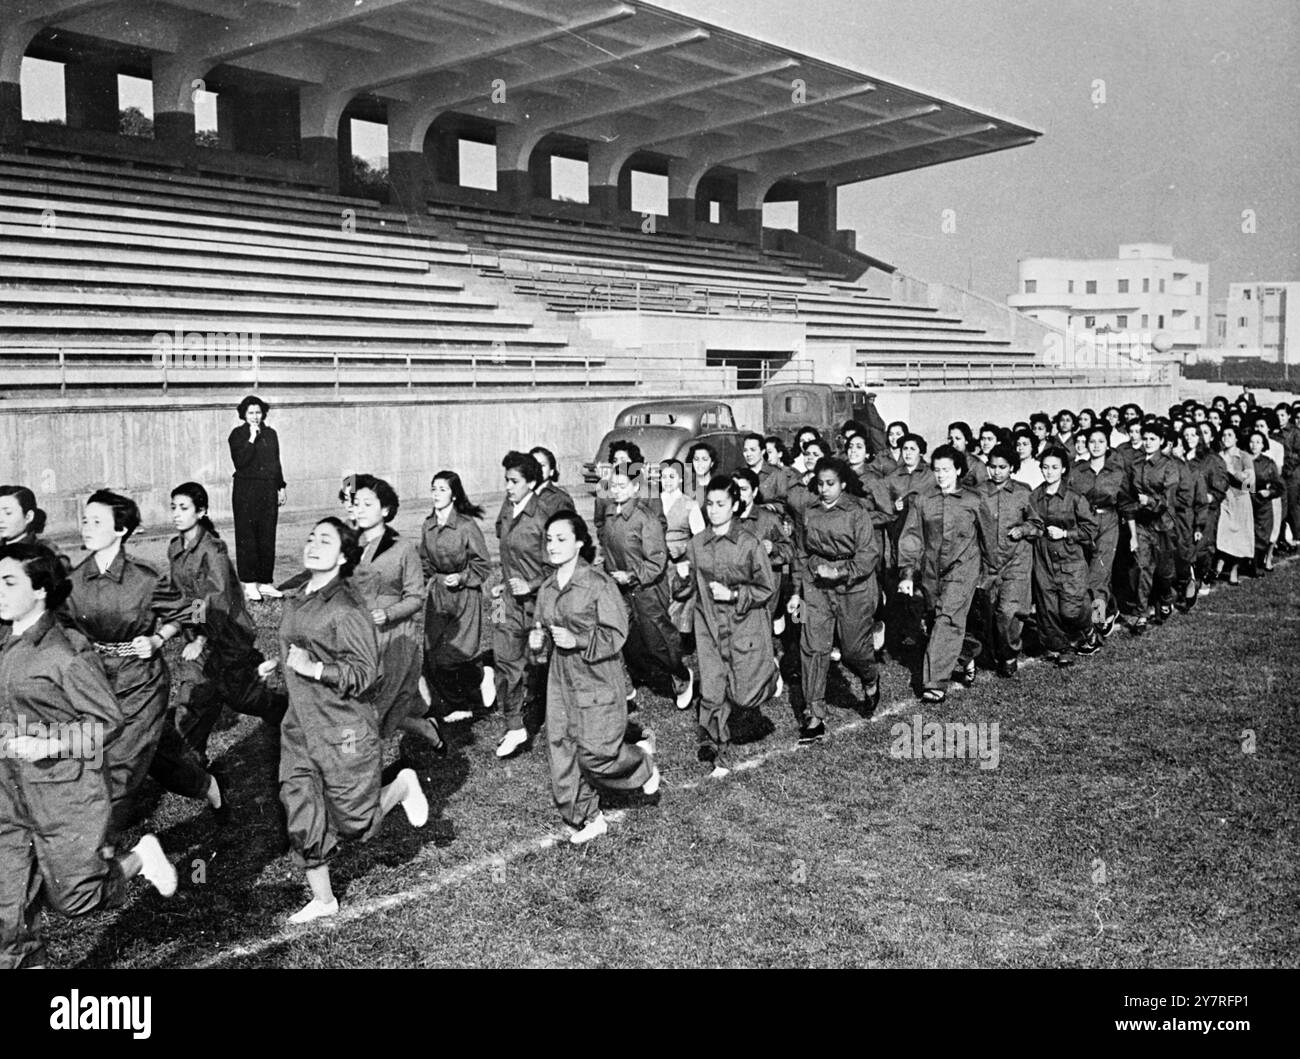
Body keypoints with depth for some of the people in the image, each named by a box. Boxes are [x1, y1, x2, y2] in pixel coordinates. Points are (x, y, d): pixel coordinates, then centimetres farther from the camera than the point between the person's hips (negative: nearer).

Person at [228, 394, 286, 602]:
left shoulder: (271, 434, 12)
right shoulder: (238, 434, -2)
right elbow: (240, 462, -15)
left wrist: (281, 487, 16)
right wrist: (251, 439, -16)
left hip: (269, 489, 4)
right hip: (246, 489, -4)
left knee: (268, 536, 4)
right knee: (247, 537, -2)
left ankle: (265, 582, 10)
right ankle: (249, 584, 2)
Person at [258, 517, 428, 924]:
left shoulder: (347, 608, -19)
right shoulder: (296, 599, 6)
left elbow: (365, 671, -20)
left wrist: (314, 669, -29)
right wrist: (279, 663, 11)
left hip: (344, 730, -7)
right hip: (300, 727, 7)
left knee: (355, 821, 5)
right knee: (302, 820, 9)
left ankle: (403, 786, 32)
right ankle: (322, 899, 25)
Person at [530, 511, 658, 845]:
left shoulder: (599, 584, -13)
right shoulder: (546, 589, 7)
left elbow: (616, 634, -12)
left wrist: (578, 641, -22)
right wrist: (537, 640, -3)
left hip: (598, 679, -6)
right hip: (561, 680, 6)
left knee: (595, 752, -5)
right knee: (562, 750, 5)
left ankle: (644, 758, 26)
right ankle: (588, 818, 21)